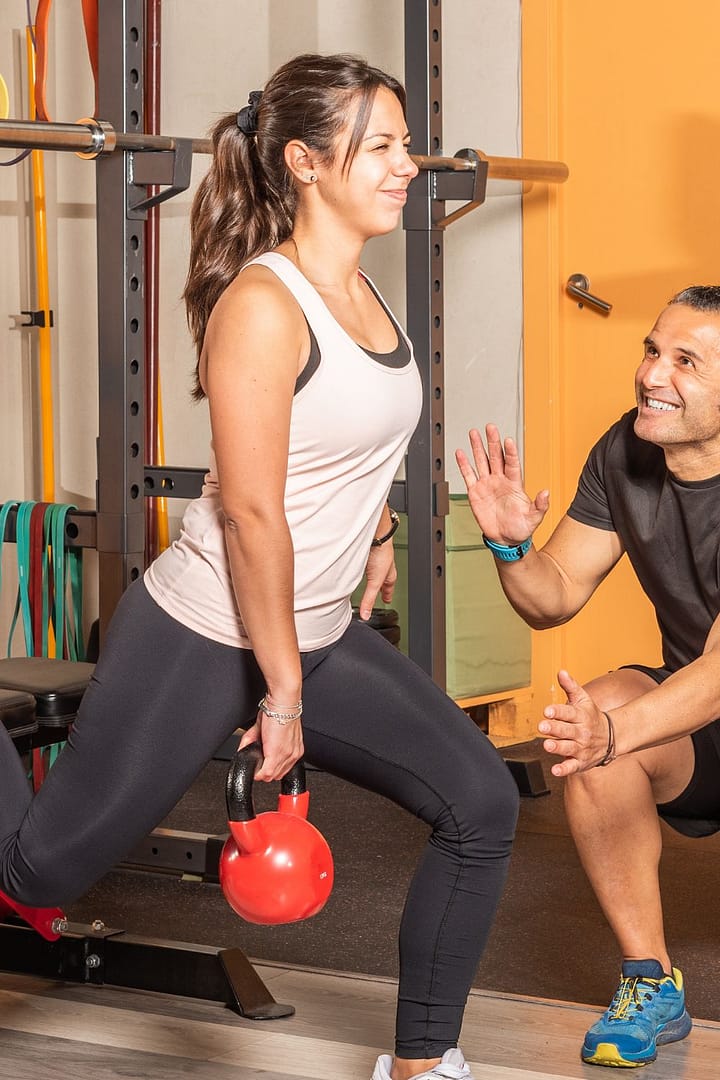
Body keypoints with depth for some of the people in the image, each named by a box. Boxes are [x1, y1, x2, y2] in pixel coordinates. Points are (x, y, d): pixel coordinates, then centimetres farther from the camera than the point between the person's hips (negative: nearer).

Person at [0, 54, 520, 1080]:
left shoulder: (361, 289, 4)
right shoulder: (263, 303, -21)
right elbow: (251, 514, -23)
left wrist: (378, 528, 34)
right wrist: (281, 694, -20)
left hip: (319, 635, 8)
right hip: (198, 645, -8)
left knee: (480, 802, -3)